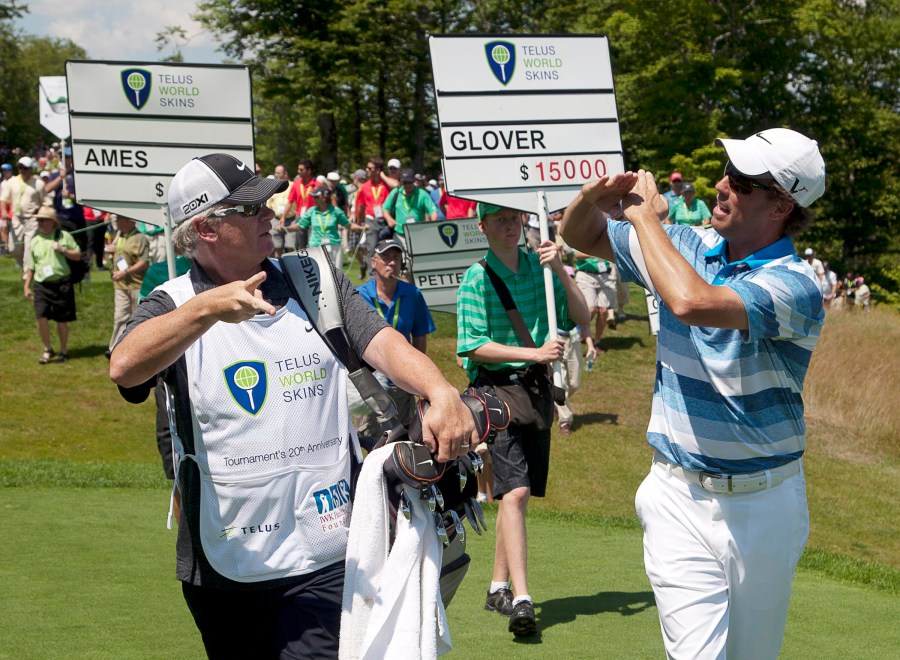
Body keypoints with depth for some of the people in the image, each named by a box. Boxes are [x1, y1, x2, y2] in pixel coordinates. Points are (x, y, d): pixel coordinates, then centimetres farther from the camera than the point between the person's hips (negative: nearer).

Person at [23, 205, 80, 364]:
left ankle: (64, 351, 21)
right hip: (41, 285, 2)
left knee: (62, 320, 5)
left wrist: (63, 250, -12)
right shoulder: (34, 241, 9)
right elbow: (31, 266, 14)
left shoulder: (64, 236, 2)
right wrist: (27, 286, 12)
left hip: (61, 284, -2)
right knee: (41, 317, -11)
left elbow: (78, 255, 4)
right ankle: (48, 349, 6)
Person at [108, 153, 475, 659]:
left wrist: (442, 393, -28)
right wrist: (209, 308, -36)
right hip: (226, 565, 0)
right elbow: (125, 368, -22)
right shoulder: (173, 307, -1)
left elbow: (382, 343, -7)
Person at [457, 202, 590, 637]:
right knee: (514, 492, -17)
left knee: (518, 494, 11)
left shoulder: (539, 266, 8)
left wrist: (560, 270, -11)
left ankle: (499, 587, 25)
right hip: (496, 390, -5)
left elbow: (582, 319, 2)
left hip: (537, 389, 5)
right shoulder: (476, 279, -5)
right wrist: (535, 353, -19)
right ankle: (521, 600, -22)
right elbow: (473, 346, -12)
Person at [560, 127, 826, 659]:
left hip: (762, 502, -3)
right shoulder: (687, 247, 2)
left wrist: (646, 216, -20)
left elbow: (692, 303, -36)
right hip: (680, 496, 3)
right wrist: (594, 198, -8)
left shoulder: (794, 285, -18)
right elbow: (583, 236, 17)